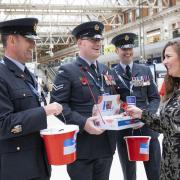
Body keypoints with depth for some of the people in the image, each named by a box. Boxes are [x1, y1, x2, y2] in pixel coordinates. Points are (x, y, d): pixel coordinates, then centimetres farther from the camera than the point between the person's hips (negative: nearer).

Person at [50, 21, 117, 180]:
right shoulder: (67, 71, -6)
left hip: (106, 143, 6)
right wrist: (83, 122, -24)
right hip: (81, 145, -6)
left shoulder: (106, 70, 15)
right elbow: (57, 104, -13)